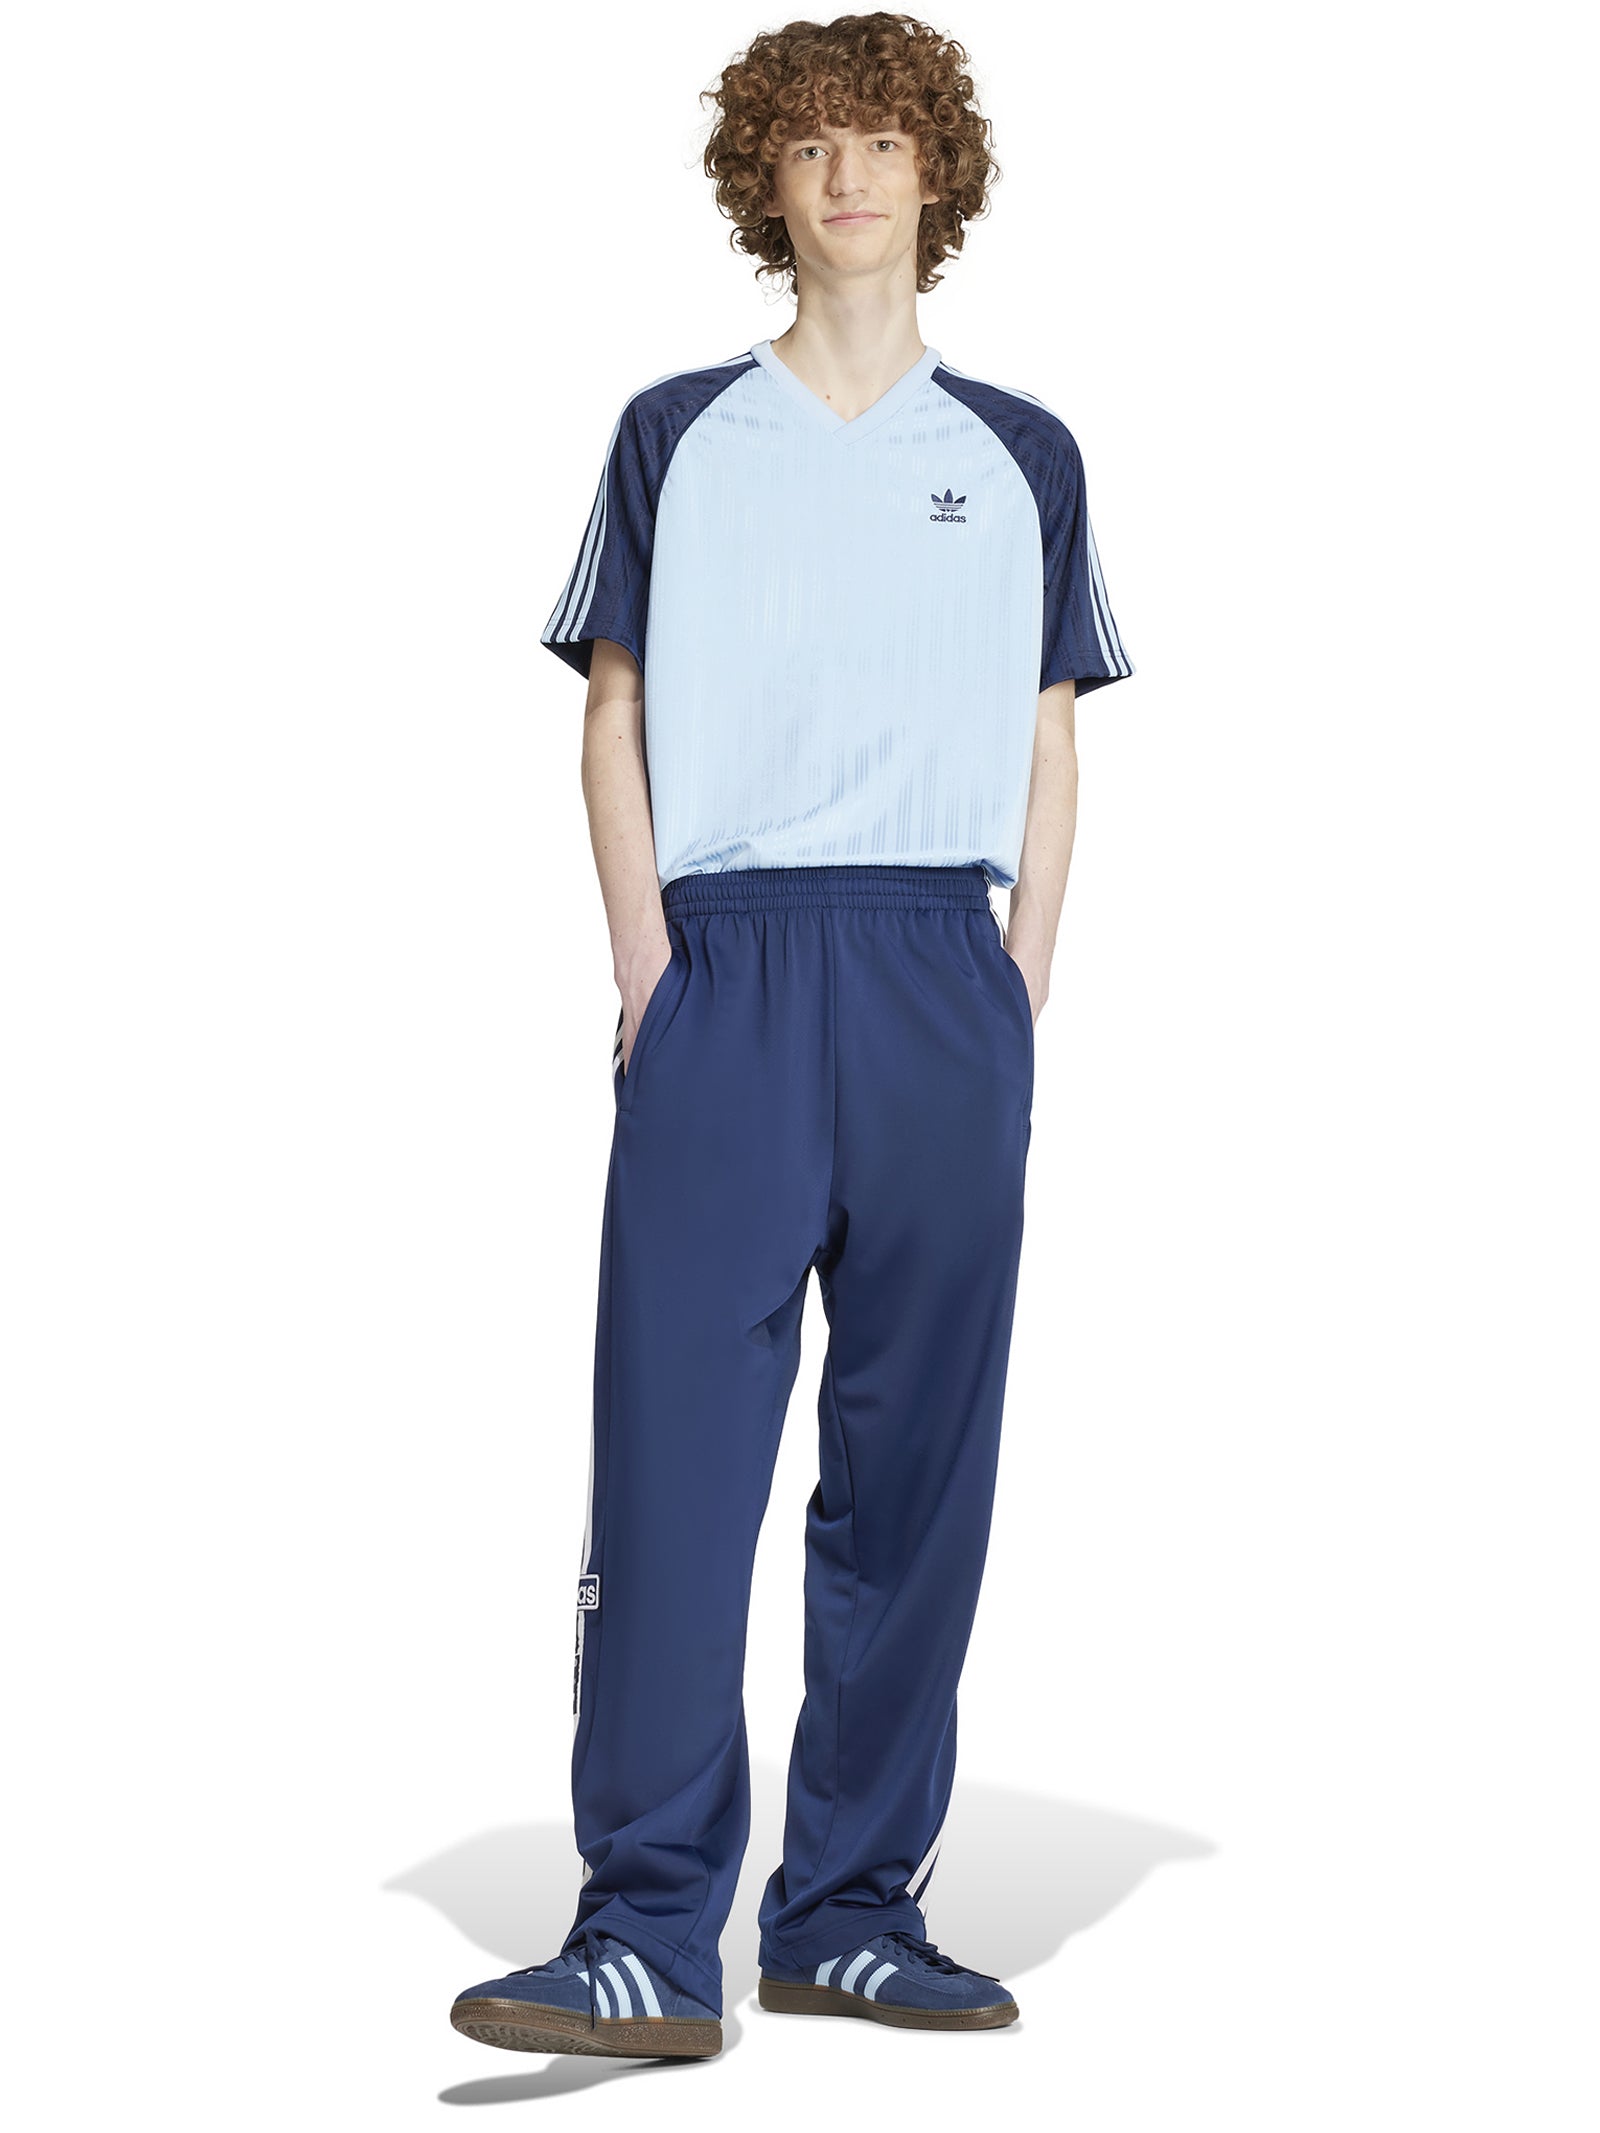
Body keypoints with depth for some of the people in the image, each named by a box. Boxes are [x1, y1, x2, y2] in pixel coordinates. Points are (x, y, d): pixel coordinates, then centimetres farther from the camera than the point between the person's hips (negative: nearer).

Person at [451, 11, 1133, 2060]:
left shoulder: (1019, 454, 14)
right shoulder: (677, 434, 12)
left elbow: (1050, 741, 15)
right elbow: (614, 710, 11)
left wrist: (1026, 987, 3)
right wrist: (645, 953, -2)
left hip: (942, 978, 2)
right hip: (726, 968, -1)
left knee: (915, 1458, 3)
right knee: (673, 1441, -11)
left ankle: (854, 1907, 12)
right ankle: (649, 1931, -10)